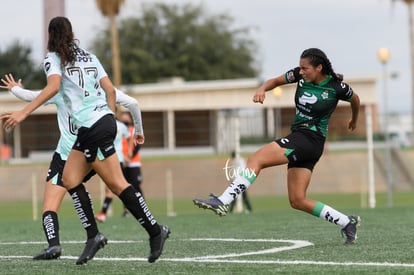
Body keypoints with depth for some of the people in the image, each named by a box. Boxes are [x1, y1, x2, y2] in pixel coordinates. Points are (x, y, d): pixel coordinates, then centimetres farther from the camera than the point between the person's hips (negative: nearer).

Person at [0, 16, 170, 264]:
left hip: (93, 128, -8)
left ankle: (155, 231, -4)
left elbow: (53, 86, -20)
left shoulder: (54, 58, -2)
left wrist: (23, 113, -24)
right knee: (70, 178, 10)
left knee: (117, 184, -6)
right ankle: (93, 236, 5)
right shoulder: (89, 56, 18)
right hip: (104, 120, 8)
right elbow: (110, 90, 13)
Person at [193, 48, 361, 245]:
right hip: (298, 135, 8)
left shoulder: (337, 87, -7)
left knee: (256, 160, -19)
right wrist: (262, 89, -5)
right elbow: (276, 81, 18)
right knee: (297, 201, 4)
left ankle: (222, 201, -26)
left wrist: (354, 121, 33)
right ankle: (347, 223, 11)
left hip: (311, 140, -8)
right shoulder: (300, 75, 5)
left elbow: (355, 99, 13)